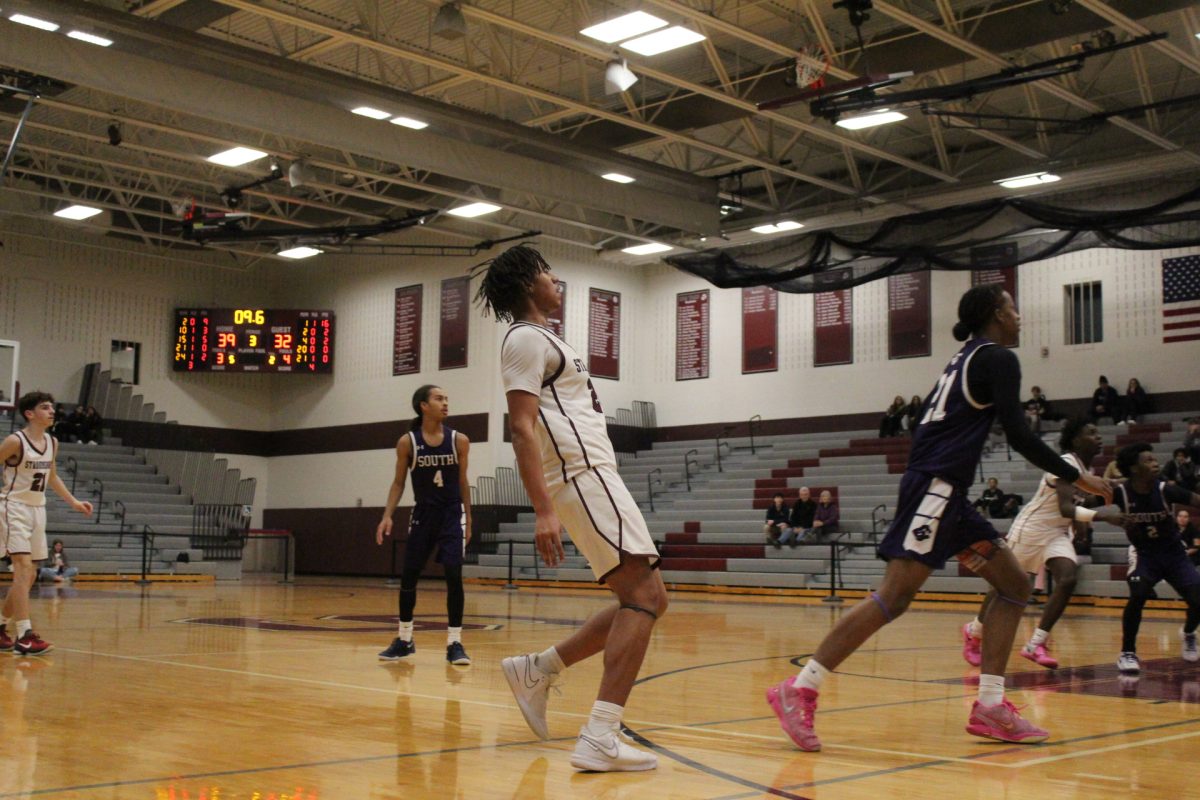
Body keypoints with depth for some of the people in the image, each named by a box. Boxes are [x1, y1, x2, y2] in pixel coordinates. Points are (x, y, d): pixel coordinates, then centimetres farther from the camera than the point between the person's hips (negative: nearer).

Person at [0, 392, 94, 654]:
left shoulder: (52, 443, 7)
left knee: (29, 576, 11)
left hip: (37, 510, 8)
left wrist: (74, 502, 19)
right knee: (24, 568, -18)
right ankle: (24, 636, -20)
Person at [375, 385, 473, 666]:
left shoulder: (459, 441, -3)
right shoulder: (407, 442, -5)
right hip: (423, 514, 1)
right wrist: (387, 516, -10)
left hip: (452, 513, -1)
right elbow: (398, 482, 2)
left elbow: (462, 482, 6)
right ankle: (404, 640, 20)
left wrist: (468, 520, 8)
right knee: (408, 576, 3)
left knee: (454, 575, -11)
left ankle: (454, 642, -2)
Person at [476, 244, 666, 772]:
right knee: (643, 595, -16)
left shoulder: (543, 340, 24)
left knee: (645, 600, 9)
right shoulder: (526, 338, -6)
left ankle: (537, 670, 15)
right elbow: (522, 428, -16)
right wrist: (543, 510, -24)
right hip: (584, 476, -10)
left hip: (593, 476, 10)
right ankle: (600, 739, -21)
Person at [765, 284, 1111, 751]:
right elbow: (1018, 435, -13)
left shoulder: (966, 358, 24)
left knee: (1014, 585, 11)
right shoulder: (997, 358, -4)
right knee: (895, 595, -17)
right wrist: (1076, 478, -4)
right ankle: (799, 690, -18)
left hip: (945, 492, 11)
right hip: (936, 486, -11)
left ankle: (989, 708, 7)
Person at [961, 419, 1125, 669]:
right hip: (1031, 527, -7)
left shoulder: (1087, 470, 6)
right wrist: (1101, 515, -44)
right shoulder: (1066, 463, -21)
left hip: (1057, 532, 7)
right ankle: (973, 632, 29)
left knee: (1068, 580, -16)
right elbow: (1065, 508, -34)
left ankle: (1036, 644, -11)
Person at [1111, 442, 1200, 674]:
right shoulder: (1121, 492, -18)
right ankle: (1127, 653, -8)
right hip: (1143, 554, -1)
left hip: (1174, 553, 2)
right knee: (1138, 596, -26)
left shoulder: (1166, 490, -18)